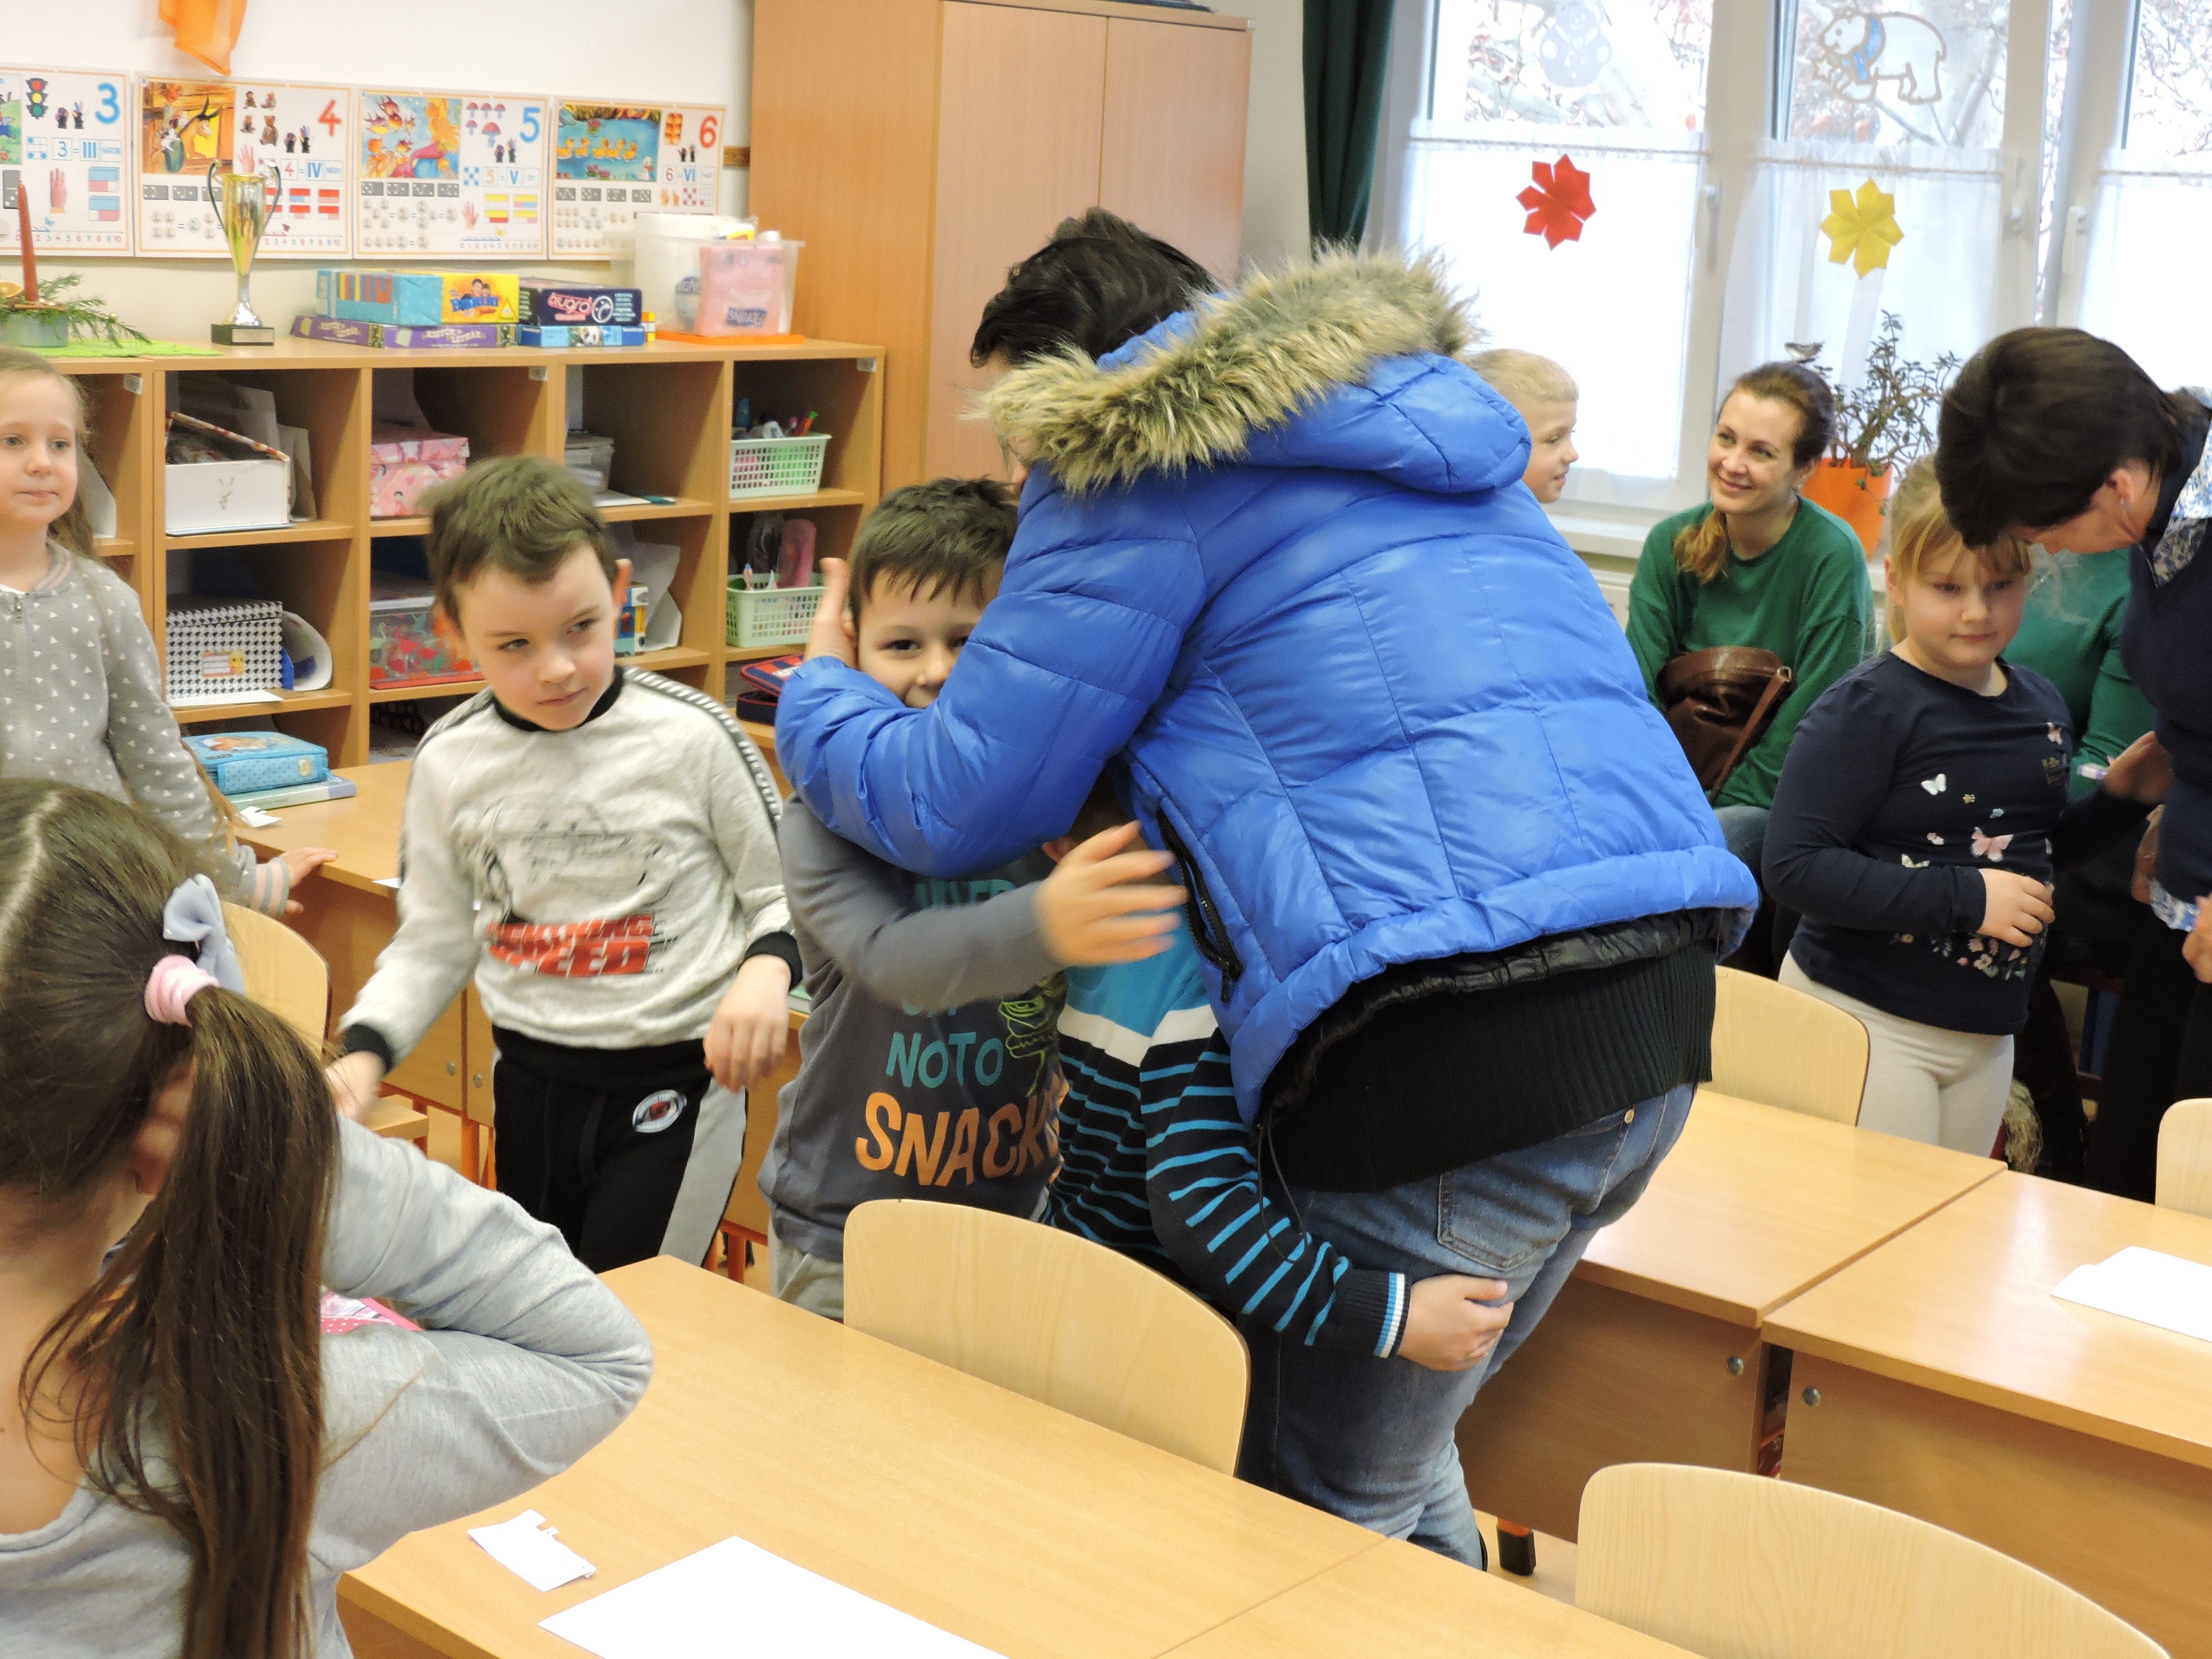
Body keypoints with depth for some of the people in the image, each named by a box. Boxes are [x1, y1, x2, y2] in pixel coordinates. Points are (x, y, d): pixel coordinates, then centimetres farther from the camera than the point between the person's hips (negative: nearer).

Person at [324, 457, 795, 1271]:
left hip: (677, 1082, -4)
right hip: (531, 1082, 4)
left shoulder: (690, 738, -12)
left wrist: (766, 969, -23)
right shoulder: (450, 765, -2)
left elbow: (782, 892, -2)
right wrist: (364, 1053, -5)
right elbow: (434, 940, 8)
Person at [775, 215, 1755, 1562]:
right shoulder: (1407, 420, 25)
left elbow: (954, 806, 1)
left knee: (1329, 1504, 8)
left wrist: (817, 690, 21)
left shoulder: (1138, 466, -1)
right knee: (1401, 1452, 24)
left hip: (1459, 1033, -9)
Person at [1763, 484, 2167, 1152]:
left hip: (1987, 1034, 7)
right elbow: (1794, 865, -24)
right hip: (1867, 1021, -7)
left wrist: (2119, 801, 6)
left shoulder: (2043, 705, 8)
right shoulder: (1866, 709, -15)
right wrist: (1964, 899, -23)